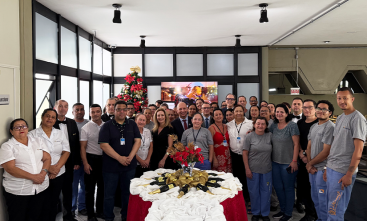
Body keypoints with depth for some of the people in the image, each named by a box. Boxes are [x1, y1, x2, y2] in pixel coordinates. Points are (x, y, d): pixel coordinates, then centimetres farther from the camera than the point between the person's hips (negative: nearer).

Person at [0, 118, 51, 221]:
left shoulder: (38, 141, 9)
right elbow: (10, 168, -13)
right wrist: (33, 177, -18)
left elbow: (47, 158, 6)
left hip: (42, 188, 3)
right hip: (17, 191, -3)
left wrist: (43, 172, -14)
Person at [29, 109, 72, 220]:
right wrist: (48, 168, -16)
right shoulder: (33, 134, -1)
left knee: (53, 202, 11)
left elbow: (66, 152, 4)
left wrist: (57, 167, -10)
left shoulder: (60, 133, 9)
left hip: (59, 174, 3)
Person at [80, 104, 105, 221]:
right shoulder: (86, 128, -6)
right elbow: (82, 147, -6)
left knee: (102, 186, 14)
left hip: (104, 159, 4)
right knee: (90, 188, 5)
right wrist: (85, 163, -12)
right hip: (92, 159, -3)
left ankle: (100, 211, 29)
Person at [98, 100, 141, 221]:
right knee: (109, 194, 7)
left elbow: (137, 141, 1)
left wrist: (130, 157, -12)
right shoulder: (107, 126, -3)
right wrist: (120, 158, -16)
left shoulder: (132, 124, 6)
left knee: (127, 193, 12)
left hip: (129, 166, 2)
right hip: (111, 166, -2)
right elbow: (104, 145, -11)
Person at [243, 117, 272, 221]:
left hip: (267, 169, 2)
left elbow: (273, 150, 10)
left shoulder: (270, 135, 1)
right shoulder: (249, 136, -6)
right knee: (254, 192, 9)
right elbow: (245, 153, -6)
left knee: (266, 191, 10)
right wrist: (247, 169, -9)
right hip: (253, 169, -2)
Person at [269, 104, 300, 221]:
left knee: (288, 188, 7)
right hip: (275, 162, 6)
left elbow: (296, 144, -13)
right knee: (277, 186, 14)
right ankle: (283, 210, 33)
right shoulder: (274, 125, 6)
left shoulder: (292, 125, -11)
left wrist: (294, 161, -16)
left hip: (288, 163, -6)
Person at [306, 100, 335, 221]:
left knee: (322, 198, 2)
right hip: (312, 167, 8)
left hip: (323, 168, -8)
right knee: (315, 197, 18)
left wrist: (310, 163, -7)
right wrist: (309, 164, -3)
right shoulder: (313, 127, 11)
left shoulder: (330, 127, -14)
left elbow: (326, 151, -18)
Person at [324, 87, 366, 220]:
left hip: (343, 172, -8)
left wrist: (349, 174, -17)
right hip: (331, 169, 8)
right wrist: (327, 168, 15)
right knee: (330, 208, 15)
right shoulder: (339, 118, 14)